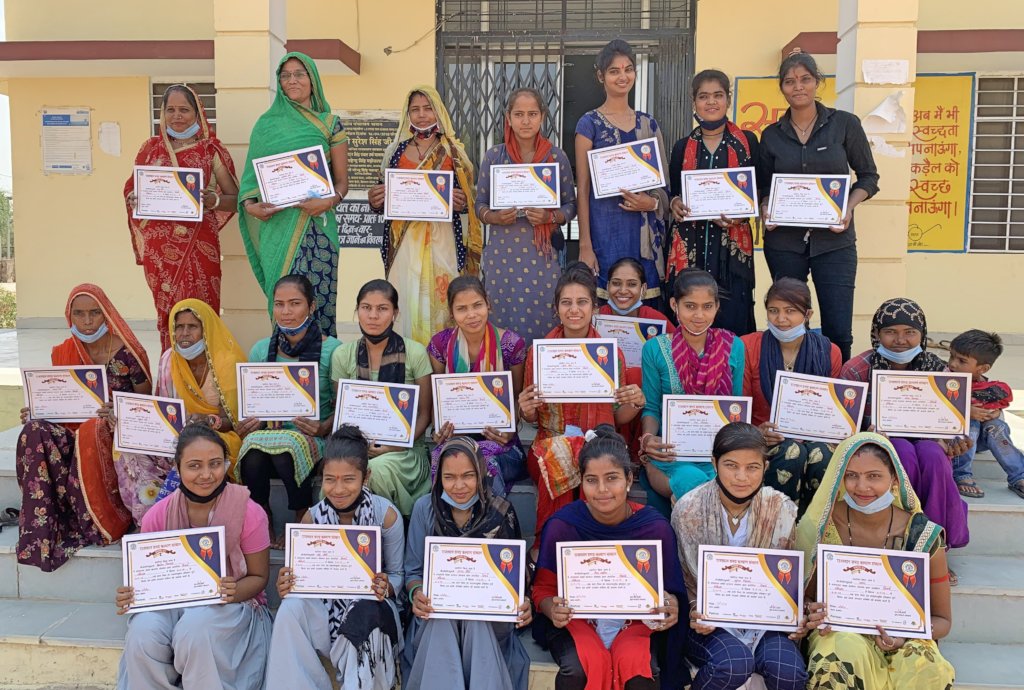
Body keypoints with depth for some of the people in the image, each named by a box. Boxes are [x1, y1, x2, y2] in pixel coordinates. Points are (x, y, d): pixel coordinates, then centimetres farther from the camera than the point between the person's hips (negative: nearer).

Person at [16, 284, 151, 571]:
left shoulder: (128, 354, -5)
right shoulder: (62, 354, 8)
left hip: (118, 432, -4)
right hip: (74, 431, 4)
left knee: (90, 436, -38)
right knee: (35, 432, -28)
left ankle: (92, 526, -20)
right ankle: (42, 529, -25)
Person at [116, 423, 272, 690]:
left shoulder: (248, 512, -13)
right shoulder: (157, 516, -4)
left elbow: (258, 576, -4)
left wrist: (234, 592, -26)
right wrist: (131, 594, -17)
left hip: (230, 604, -3)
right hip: (171, 601, 3)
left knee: (195, 631, -35)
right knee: (142, 635, -30)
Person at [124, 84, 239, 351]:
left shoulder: (211, 149, 4)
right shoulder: (151, 148, 11)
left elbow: (235, 198, 3)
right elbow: (131, 191, 17)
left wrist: (212, 200, -18)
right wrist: (137, 199, -7)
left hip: (199, 245, -2)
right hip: (159, 245, 2)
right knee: (167, 311, 3)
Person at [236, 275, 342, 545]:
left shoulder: (332, 349, -1)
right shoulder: (261, 350, 13)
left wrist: (324, 428, -18)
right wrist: (247, 422, -3)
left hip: (312, 436, -3)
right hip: (267, 431, 3)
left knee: (286, 452, -36)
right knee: (253, 456, -32)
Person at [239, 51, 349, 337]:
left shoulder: (330, 124, 8)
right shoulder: (267, 124, 11)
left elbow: (342, 179, 6)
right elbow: (253, 174, 11)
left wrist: (329, 201, -15)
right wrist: (249, 204, -8)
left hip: (317, 225, -1)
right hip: (278, 226, 1)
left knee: (318, 297, -6)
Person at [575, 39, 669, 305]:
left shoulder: (649, 124, 14)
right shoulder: (590, 123, 2)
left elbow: (663, 183, 18)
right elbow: (583, 188, -3)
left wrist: (652, 202, -5)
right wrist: (585, 245, -10)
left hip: (646, 231, 4)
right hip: (605, 230, -4)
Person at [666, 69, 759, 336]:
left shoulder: (747, 142, 7)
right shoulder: (682, 147, 12)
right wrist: (675, 203, -5)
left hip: (732, 246, -1)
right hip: (689, 246, 1)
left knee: (732, 324, -5)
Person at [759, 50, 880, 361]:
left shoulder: (844, 123, 2)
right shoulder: (771, 135, 8)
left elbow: (868, 176, 7)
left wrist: (849, 207, -11)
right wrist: (765, 209, -7)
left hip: (833, 240, -1)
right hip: (784, 240, 2)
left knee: (838, 332, -5)